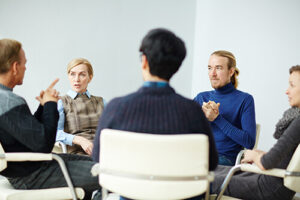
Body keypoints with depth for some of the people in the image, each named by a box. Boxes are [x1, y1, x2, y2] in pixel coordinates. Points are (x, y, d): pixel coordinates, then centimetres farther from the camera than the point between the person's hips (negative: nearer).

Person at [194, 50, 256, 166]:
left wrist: (217, 118, -7)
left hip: (224, 159, -4)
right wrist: (202, 116, -10)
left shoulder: (245, 99, 5)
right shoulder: (201, 97, 20)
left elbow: (249, 142, -7)